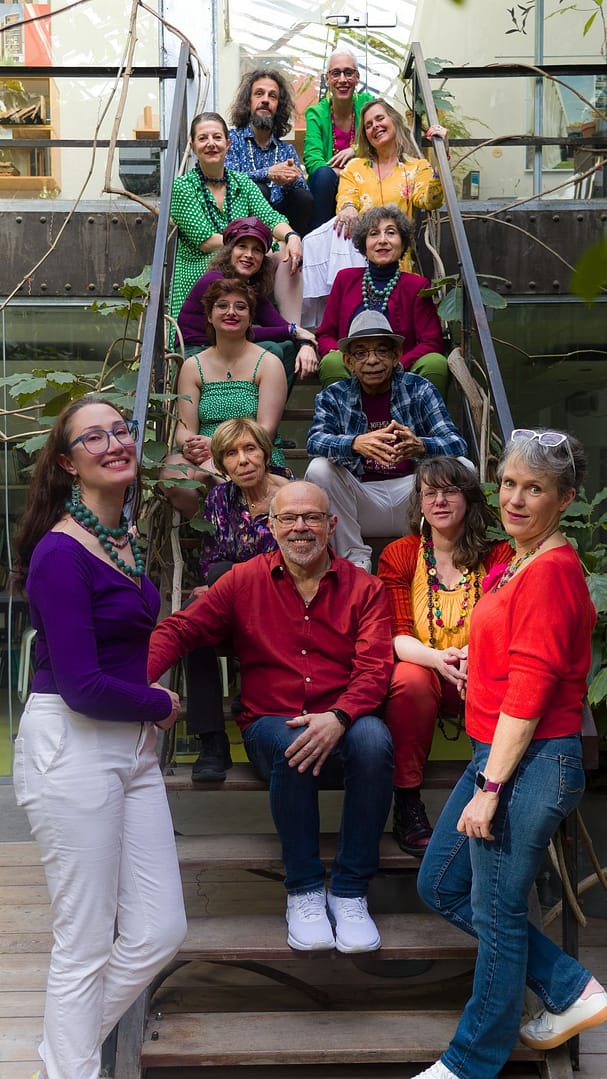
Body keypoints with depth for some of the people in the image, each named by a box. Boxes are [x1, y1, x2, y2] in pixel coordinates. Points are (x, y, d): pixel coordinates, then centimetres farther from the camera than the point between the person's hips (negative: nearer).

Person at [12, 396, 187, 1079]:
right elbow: (82, 687, -18)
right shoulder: (60, 553, -15)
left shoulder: (124, 538, 10)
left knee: (159, 933, 11)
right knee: (84, 947, 3)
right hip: (71, 748, -8)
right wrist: (162, 706, -4)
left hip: (133, 747, 8)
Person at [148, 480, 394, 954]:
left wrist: (338, 717, -27)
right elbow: (179, 630, 2)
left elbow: (375, 669, -6)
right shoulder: (244, 581, 8)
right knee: (290, 744, -36)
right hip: (269, 726, 0)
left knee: (373, 737, -34)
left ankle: (350, 892, -18)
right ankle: (304, 891, -15)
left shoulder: (363, 588, 5)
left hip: (342, 727, 1)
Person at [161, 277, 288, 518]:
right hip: (203, 458, 3)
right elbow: (185, 428, 7)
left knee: (205, 474, -36)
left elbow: (266, 429, -5)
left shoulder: (268, 363, 6)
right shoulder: (193, 366, 15)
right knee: (171, 470, -32)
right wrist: (189, 446, -18)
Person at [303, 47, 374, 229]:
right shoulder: (316, 113, -3)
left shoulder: (366, 103, 2)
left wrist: (356, 149, -20)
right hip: (327, 188, -1)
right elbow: (312, 161, -15)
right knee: (324, 174, -32)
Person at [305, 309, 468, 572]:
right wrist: (356, 443, -39)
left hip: (412, 494, 0)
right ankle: (355, 558, -14)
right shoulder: (333, 397, 3)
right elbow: (315, 441, -17)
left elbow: (457, 443, -12)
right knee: (319, 469, -25)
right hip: (362, 497, 0)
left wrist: (420, 446, -36)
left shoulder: (418, 389, 0)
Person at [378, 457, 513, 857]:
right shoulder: (398, 555, 3)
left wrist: (475, 656, -31)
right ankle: (407, 807, -22)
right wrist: (438, 658, -30)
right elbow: (397, 635, -7)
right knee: (410, 678, -35)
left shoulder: (498, 555, 3)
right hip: (420, 671, 0)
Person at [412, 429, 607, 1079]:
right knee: (441, 886, 18)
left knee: (496, 912, 5)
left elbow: (529, 692, -20)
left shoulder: (551, 571, -17)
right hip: (498, 754, 10)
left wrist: (489, 787, -19)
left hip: (534, 761, -10)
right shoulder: (517, 564, 12)